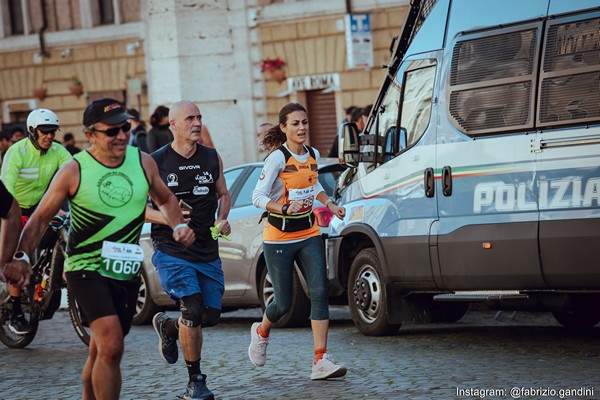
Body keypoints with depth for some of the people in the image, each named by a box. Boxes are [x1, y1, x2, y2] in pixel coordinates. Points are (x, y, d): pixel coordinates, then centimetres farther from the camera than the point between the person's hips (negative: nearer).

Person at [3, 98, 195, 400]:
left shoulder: (143, 162, 2)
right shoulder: (74, 171, -9)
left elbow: (165, 199, 21)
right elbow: (40, 218, -2)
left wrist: (179, 225, 2)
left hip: (127, 271, 5)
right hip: (86, 269, -5)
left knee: (101, 353, 17)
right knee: (111, 346, -23)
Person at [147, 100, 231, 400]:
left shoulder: (212, 158, 7)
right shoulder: (155, 162, -7)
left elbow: (223, 194, 20)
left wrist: (222, 219, 0)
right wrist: (165, 217, -20)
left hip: (207, 251, 5)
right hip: (171, 251, -5)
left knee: (211, 315, 5)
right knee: (193, 310, -18)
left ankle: (168, 327, 38)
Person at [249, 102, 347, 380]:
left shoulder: (313, 155, 6)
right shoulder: (278, 158, -14)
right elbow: (258, 197, -16)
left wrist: (330, 204, 7)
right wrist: (284, 209, -32)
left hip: (308, 234, 5)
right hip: (279, 237, -5)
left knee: (320, 292, -11)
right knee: (283, 303, 1)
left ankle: (321, 361, -13)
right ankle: (261, 332, 37)